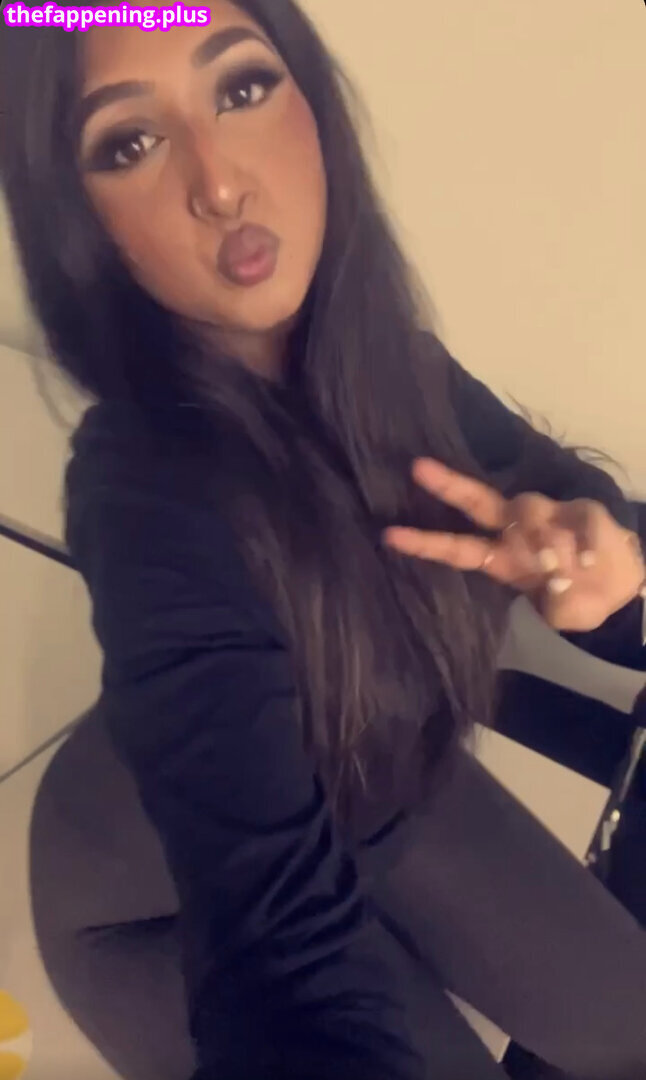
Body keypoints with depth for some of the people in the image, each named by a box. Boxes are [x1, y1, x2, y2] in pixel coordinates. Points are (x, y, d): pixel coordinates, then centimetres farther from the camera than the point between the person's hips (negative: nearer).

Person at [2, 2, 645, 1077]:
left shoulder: (369, 345, -16)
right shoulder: (149, 496, -38)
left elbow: (537, 466, -3)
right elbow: (282, 917, -48)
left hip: (395, 786, 7)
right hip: (198, 870, -6)